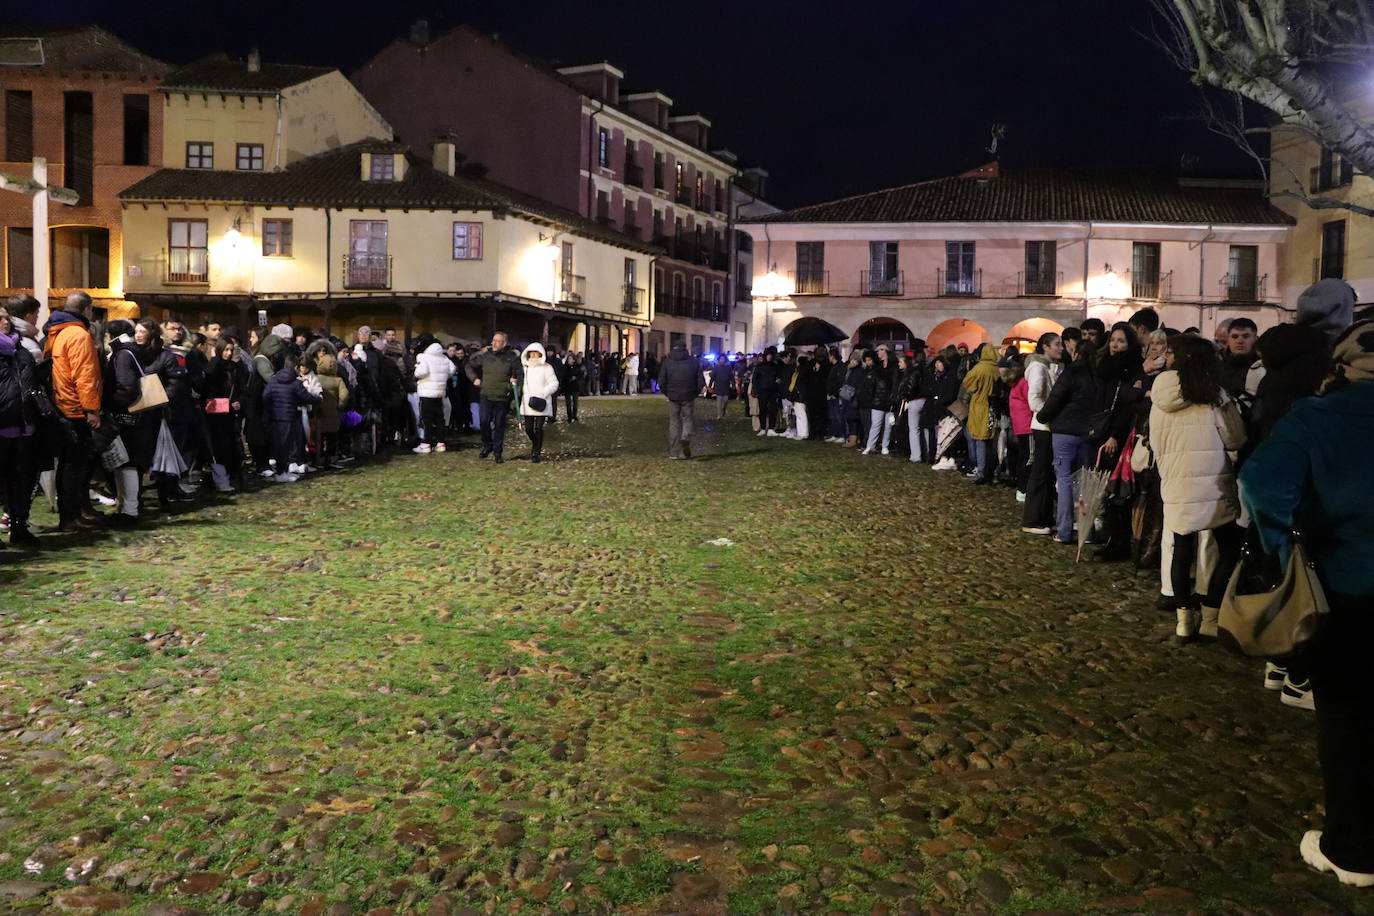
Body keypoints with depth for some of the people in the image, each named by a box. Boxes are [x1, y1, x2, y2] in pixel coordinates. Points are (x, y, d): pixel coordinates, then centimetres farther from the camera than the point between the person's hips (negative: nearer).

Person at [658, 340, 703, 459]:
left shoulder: (667, 362, 1)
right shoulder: (693, 362, 2)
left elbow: (661, 381, -2)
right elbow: (701, 381, 1)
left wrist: (667, 393, 12)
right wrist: (695, 393, 13)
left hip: (673, 396, 0)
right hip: (688, 397, 0)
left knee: (673, 422, 8)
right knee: (687, 420, 10)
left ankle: (674, 452, 8)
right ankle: (686, 438, -21)